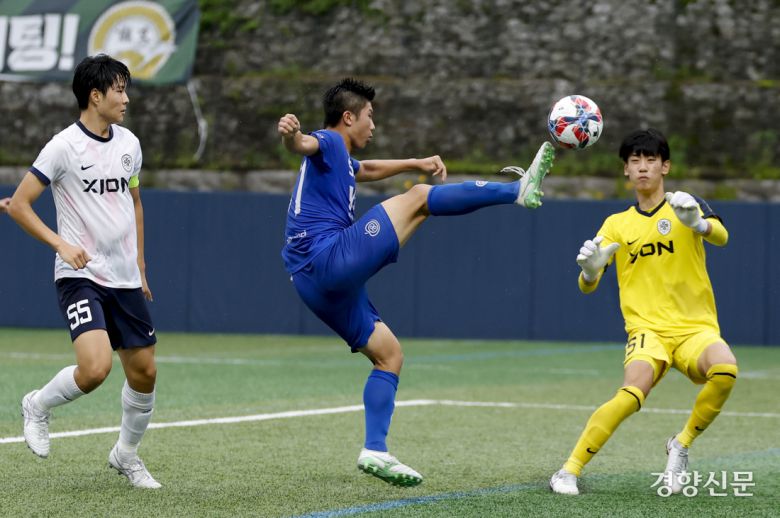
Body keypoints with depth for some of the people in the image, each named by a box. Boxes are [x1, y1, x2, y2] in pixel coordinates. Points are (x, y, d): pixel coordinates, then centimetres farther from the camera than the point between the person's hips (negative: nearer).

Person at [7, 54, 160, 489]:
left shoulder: (129, 143, 8)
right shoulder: (64, 146, -11)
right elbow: (19, 205, -8)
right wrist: (62, 244, -17)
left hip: (125, 279, 6)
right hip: (81, 275, -6)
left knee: (145, 372, 6)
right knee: (96, 367, -23)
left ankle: (127, 454, 28)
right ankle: (38, 406, 6)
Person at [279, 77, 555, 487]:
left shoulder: (342, 160, 28)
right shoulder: (328, 143, -2)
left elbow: (370, 169, 52)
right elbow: (304, 145, -28)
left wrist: (416, 164, 51)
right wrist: (290, 135, -51)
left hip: (318, 284, 10)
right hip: (331, 259, -10)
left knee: (388, 354, 14)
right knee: (418, 198, -11)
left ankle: (375, 450, 6)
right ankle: (519, 191, -10)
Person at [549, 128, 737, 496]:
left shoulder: (685, 204, 6)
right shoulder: (617, 224, 12)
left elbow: (721, 237, -15)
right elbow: (587, 286, 5)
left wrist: (698, 223, -38)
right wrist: (590, 269, -20)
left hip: (696, 327, 0)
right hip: (648, 328, 0)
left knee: (725, 369, -33)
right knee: (634, 391, -31)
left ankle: (682, 445, -8)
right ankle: (569, 471, -21)